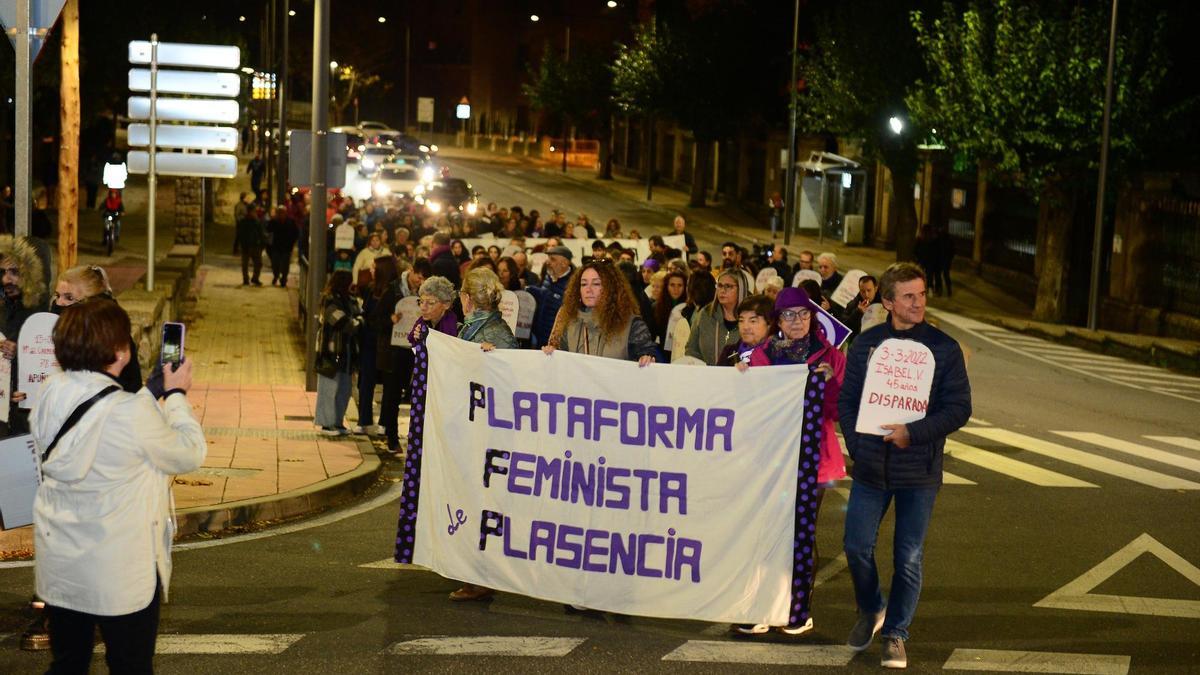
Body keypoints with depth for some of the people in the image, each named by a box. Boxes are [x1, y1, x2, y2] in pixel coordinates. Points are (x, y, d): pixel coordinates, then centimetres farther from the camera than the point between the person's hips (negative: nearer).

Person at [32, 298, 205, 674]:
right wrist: (177, 395, 1)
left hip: (58, 567, 6)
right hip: (118, 574, -6)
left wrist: (156, 392, 10)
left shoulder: (50, 394, -6)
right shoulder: (131, 412, -25)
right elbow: (190, 456, -12)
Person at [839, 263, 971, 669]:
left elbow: (959, 408, -6)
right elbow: (847, 399, 8)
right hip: (871, 467, 2)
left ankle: (896, 632, 18)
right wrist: (857, 447, -4)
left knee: (908, 558, 3)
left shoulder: (944, 348, -2)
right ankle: (871, 610, 29)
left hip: (919, 470, -1)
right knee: (857, 546, 2)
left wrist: (913, 433, -17)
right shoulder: (866, 344, 3)